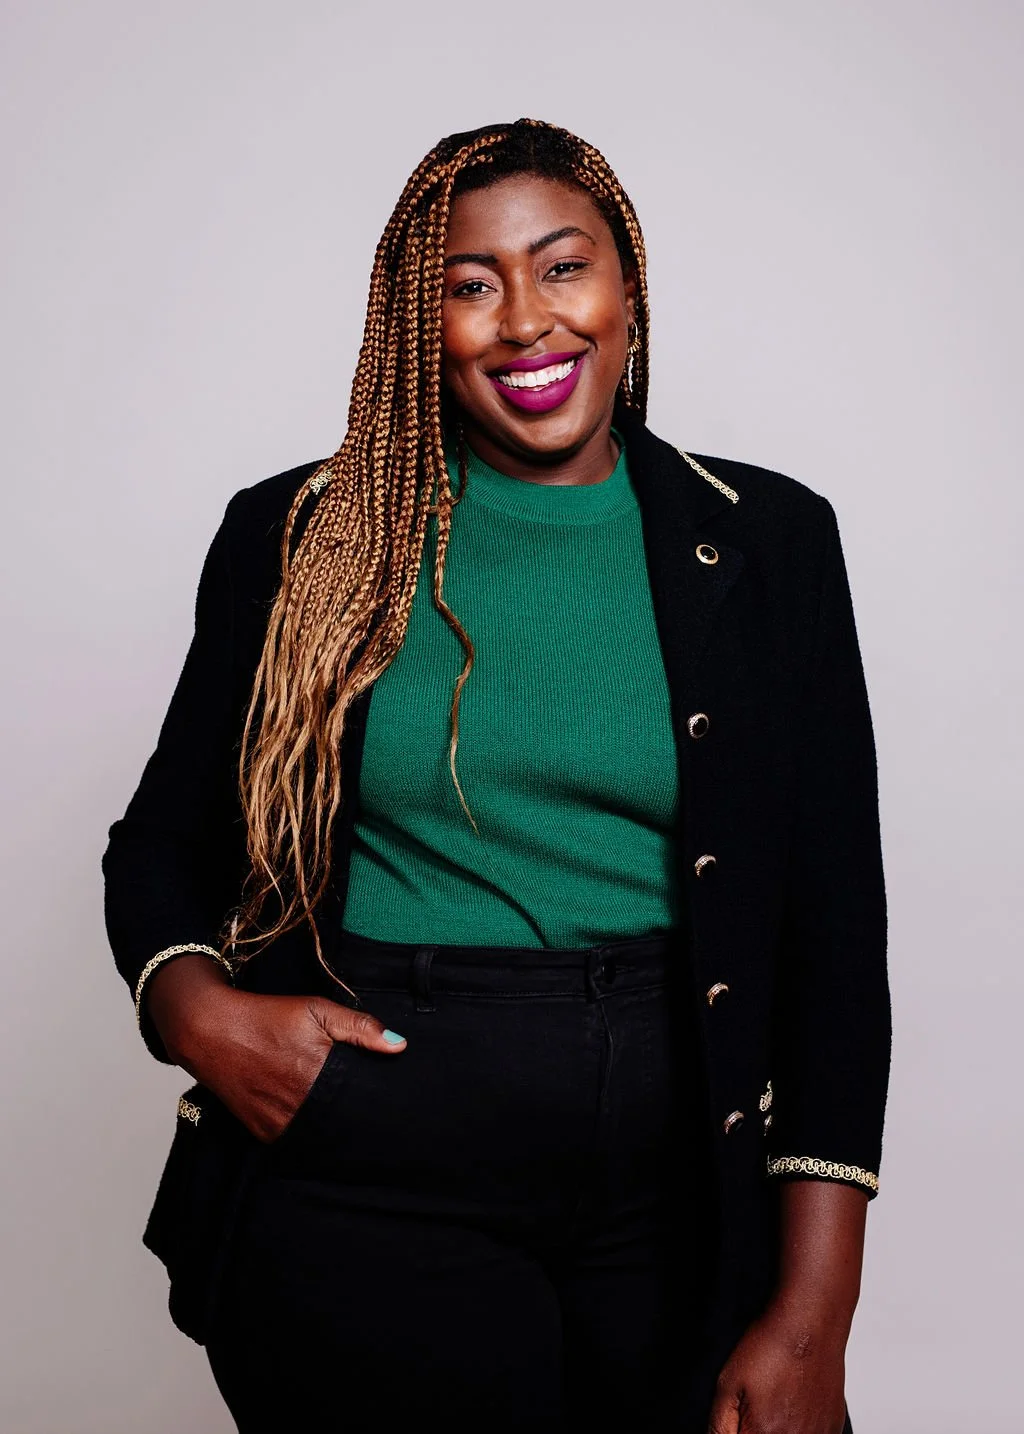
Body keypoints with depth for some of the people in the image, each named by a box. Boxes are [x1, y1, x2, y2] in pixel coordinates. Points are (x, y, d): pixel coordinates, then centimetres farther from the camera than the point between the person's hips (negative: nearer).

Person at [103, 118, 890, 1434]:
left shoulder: (767, 541, 1)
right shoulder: (301, 537, 2)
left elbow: (835, 926, -2)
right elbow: (163, 841, 10)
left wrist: (812, 1314, -8)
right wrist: (195, 1007, -13)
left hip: (681, 1187, 1)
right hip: (357, 1186, 0)